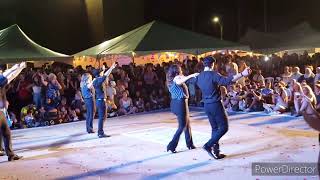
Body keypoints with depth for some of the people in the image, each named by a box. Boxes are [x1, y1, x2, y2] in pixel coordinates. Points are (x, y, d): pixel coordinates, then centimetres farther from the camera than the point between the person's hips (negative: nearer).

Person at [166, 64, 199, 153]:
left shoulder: (171, 80, 14)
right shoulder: (177, 78, -12)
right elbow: (178, 82, -36)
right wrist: (190, 76, -38)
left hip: (176, 103, 9)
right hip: (180, 103, -9)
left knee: (187, 123, 18)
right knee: (182, 126, -4)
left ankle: (190, 144, 24)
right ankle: (171, 146, -5)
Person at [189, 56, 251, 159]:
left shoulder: (199, 76, 7)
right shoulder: (213, 75, -15)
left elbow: (190, 80, 28)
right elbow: (227, 81, -31)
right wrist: (242, 74, -36)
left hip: (206, 106, 8)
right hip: (216, 105, -8)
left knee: (215, 128, 15)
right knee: (224, 127, 1)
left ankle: (216, 152, 16)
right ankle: (209, 145, -9)